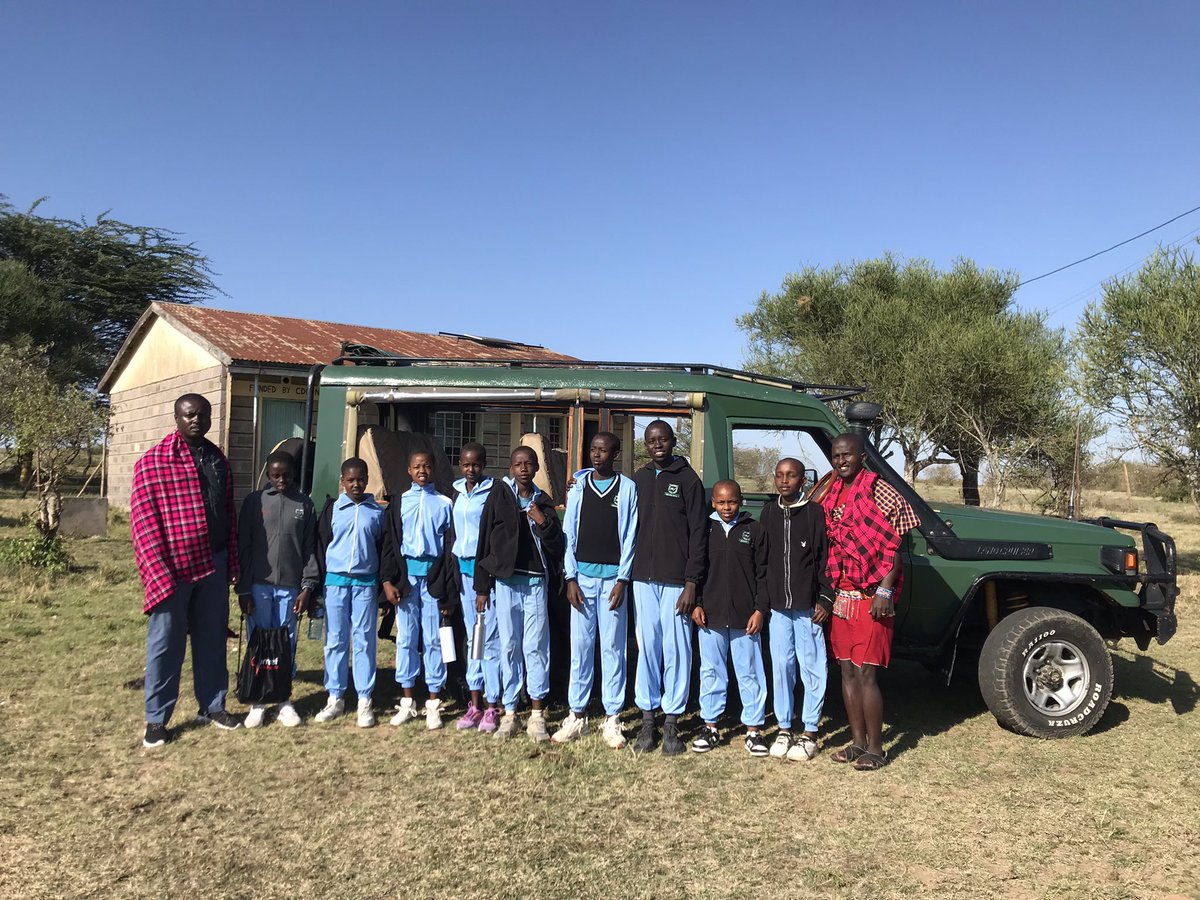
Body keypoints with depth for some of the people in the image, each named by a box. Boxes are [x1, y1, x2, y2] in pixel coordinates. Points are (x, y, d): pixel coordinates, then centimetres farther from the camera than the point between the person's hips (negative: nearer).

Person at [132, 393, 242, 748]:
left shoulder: (219, 461, 10)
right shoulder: (152, 461, -7)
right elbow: (143, 521, -11)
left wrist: (232, 564, 10)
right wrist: (159, 573, -17)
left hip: (213, 564, 5)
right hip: (173, 567, -5)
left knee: (212, 639, 14)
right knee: (166, 644, 5)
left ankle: (212, 706, 28)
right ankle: (156, 719, 18)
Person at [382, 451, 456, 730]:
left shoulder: (444, 504, 6)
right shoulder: (399, 504, 11)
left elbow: (451, 547, 5)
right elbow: (390, 545, 9)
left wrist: (447, 591, 0)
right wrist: (388, 580, -3)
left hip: (433, 575, -1)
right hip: (406, 574, 2)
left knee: (433, 639, -1)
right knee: (406, 638, 4)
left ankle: (433, 704, 7)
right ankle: (407, 702, 14)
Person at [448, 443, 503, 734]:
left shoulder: (493, 493, -6)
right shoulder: (457, 493, 12)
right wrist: (454, 567, 13)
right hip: (464, 568, 6)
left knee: (489, 638, -6)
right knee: (472, 637, 11)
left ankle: (492, 707, 1)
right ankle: (475, 703, 18)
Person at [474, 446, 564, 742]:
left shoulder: (543, 502, 10)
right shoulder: (499, 496, 4)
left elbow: (557, 546, 7)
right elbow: (484, 541, 3)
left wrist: (544, 523, -10)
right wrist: (482, 587, 1)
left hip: (536, 581, 1)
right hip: (505, 581, -1)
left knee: (536, 646, -1)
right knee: (509, 646, 4)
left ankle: (537, 715, 6)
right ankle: (509, 713, 12)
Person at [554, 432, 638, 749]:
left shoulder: (627, 487, 1)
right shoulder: (578, 485, 7)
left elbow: (630, 537, 0)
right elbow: (569, 533, 6)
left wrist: (623, 580, -6)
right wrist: (571, 578, 0)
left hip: (613, 576, -2)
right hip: (582, 575, 2)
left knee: (613, 648, 2)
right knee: (580, 646, 5)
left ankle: (612, 719, 10)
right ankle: (577, 715, 15)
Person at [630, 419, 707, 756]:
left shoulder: (688, 479, 0)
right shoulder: (638, 479, 11)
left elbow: (698, 534, -3)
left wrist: (691, 583, -8)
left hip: (676, 581, -3)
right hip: (644, 579, 3)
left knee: (676, 650, 0)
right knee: (647, 648, 6)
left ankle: (672, 721, 11)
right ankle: (647, 718, 17)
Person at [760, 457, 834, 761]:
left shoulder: (815, 512, -3)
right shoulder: (769, 513, 9)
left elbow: (826, 559, -3)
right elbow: (761, 558, 11)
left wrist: (825, 600, -8)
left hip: (809, 607, -3)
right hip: (777, 607, 3)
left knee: (813, 670, 2)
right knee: (781, 668, 8)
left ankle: (809, 733, 13)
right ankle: (784, 729, 19)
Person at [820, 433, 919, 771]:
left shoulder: (880, 492, -8)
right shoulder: (831, 498, 12)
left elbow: (894, 546, -11)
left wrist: (884, 592, -18)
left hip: (871, 599, -7)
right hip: (841, 598, 7)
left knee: (865, 673, -5)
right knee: (847, 671, 11)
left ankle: (875, 749, 8)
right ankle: (857, 742, 22)